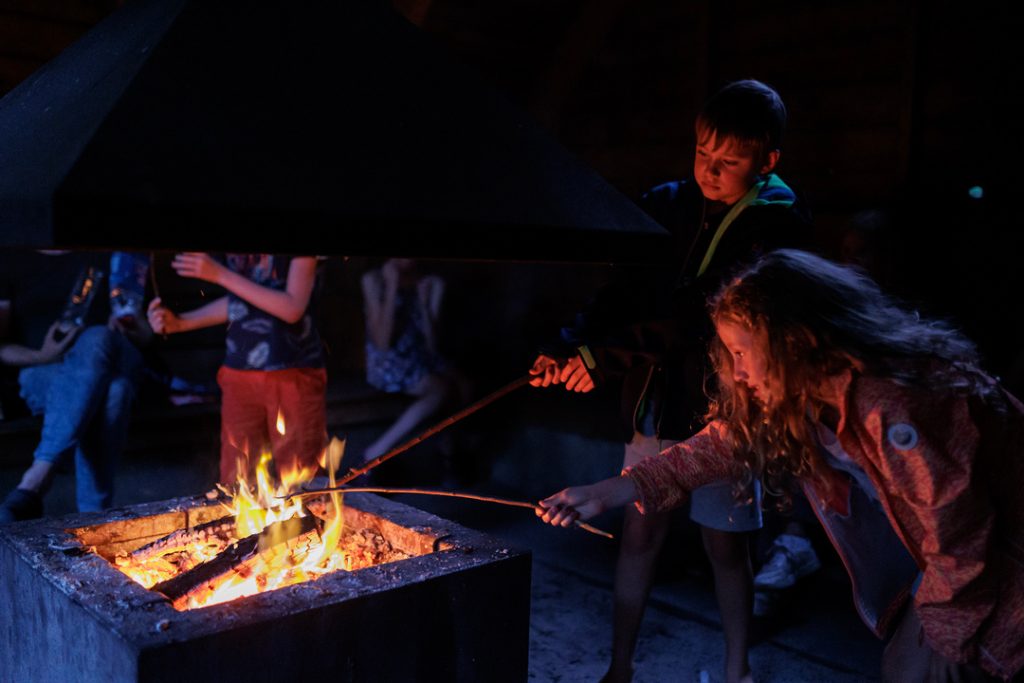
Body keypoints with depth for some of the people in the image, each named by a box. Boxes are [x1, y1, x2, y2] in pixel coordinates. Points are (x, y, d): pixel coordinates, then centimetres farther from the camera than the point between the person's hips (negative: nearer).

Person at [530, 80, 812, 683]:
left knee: (726, 542, 9)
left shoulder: (779, 223, -11)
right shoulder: (667, 205, 2)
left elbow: (709, 315, -22)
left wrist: (606, 356, -26)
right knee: (641, 530, 10)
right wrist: (570, 347, -22)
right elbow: (624, 293, -3)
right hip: (658, 400, 3)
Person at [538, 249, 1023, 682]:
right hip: (940, 556, 7)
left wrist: (944, 638, -13)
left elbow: (959, 534, -28)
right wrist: (608, 493, -7)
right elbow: (721, 444, -2)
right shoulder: (800, 396, -8)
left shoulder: (893, 405, -34)